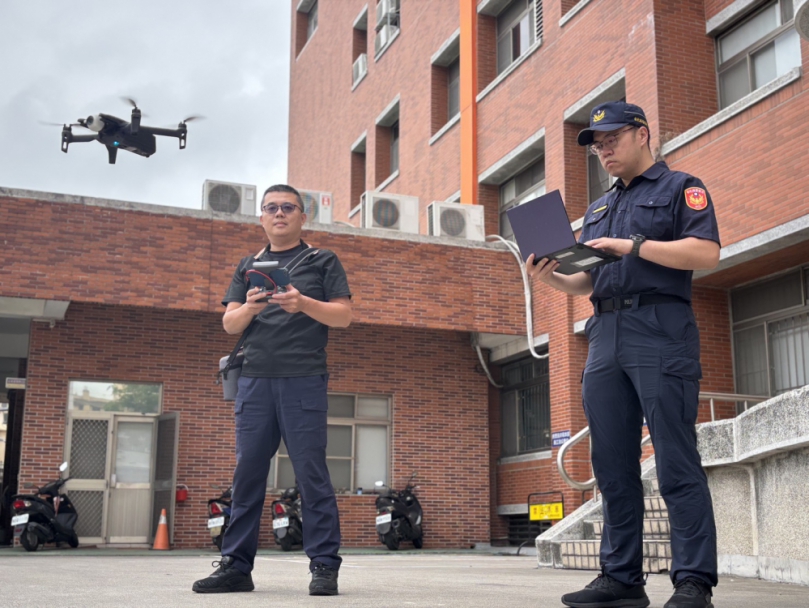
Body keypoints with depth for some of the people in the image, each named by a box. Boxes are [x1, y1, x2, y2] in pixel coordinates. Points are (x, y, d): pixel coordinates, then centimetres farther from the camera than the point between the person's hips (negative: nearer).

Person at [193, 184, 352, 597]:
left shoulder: (322, 261, 13)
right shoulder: (248, 267, 21)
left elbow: (343, 316, 3)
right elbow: (229, 324, 13)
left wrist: (304, 304, -15)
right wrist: (250, 307, -10)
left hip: (303, 380, -3)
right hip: (255, 379, 3)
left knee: (311, 472, -5)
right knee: (248, 472, 2)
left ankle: (324, 566, -2)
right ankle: (236, 565, 6)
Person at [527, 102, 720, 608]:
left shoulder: (680, 188, 7)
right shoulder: (599, 209, 26)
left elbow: (707, 252, -9)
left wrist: (633, 246, -16)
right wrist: (551, 278, 4)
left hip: (660, 333, -7)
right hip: (606, 339, 7)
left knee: (676, 464, -9)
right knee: (613, 466, 4)